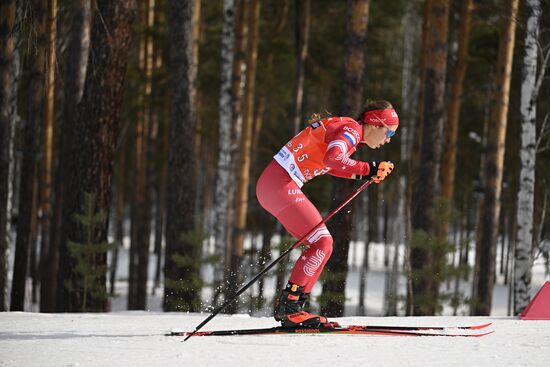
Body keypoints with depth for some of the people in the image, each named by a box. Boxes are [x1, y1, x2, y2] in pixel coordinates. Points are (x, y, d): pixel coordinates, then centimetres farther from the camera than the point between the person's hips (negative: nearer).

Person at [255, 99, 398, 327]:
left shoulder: (347, 130, 18)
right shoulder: (351, 129, -11)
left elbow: (325, 164, 32)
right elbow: (332, 158, -30)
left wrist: (369, 173, 23)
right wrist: (367, 170, -23)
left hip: (274, 184, 10)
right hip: (280, 185, -10)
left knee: (322, 244, 10)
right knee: (322, 242, -12)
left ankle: (289, 308, 9)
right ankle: (288, 306, -14)